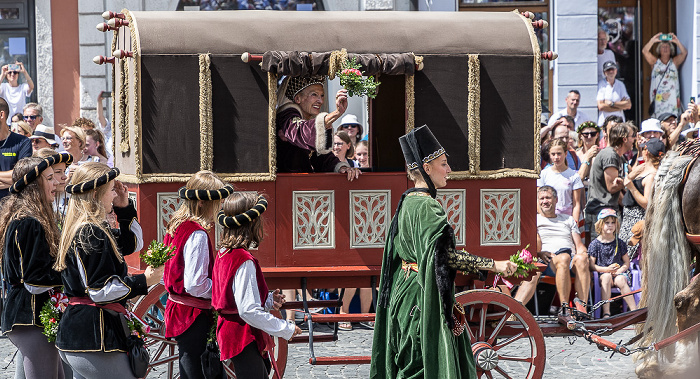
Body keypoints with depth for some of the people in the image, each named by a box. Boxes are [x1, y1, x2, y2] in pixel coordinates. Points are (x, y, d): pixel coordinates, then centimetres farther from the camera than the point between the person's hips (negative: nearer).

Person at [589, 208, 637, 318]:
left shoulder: (620, 243, 10)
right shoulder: (594, 244, 4)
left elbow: (627, 263, 10)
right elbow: (591, 265, -1)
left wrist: (617, 271, -11)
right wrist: (607, 269, -15)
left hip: (619, 272, 1)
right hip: (602, 273, -1)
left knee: (620, 280, -34)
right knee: (606, 277, -36)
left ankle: (634, 310, -40)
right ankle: (606, 313, -43)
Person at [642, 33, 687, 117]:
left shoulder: (675, 62, 12)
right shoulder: (655, 62, 12)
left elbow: (684, 53, -3)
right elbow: (644, 51, -1)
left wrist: (677, 42, -16)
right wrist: (653, 40, -14)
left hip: (672, 98, 0)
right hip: (657, 98, 0)